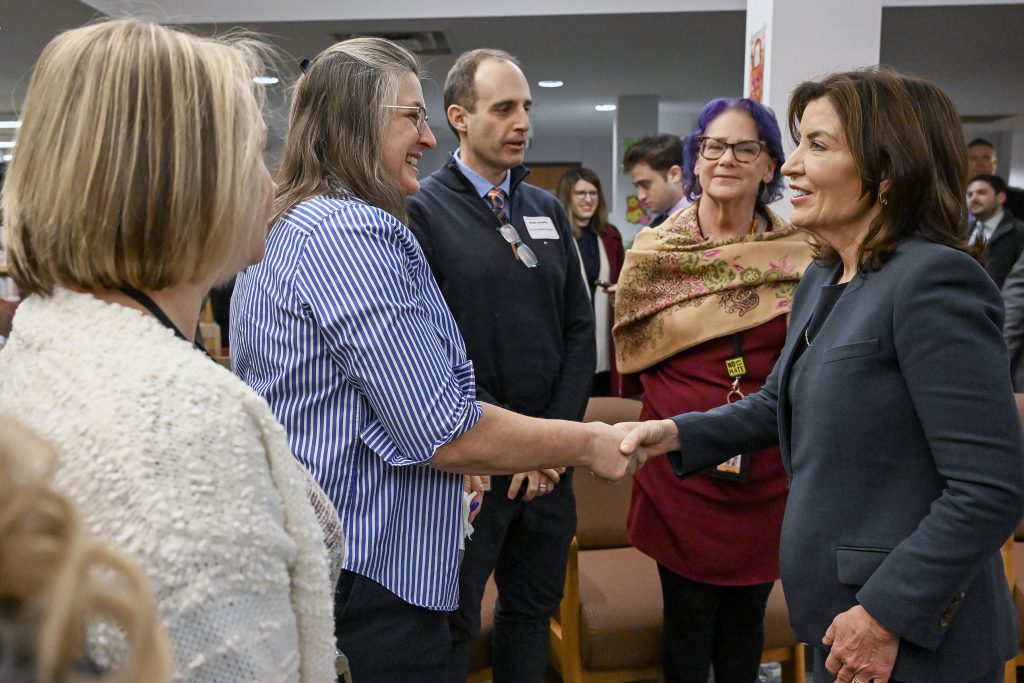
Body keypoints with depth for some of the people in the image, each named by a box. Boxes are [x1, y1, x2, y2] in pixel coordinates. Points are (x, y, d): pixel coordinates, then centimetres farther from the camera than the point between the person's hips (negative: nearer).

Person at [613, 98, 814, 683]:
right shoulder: (655, 250, -2)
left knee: (747, 614, 15)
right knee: (688, 618, 9)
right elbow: (633, 351, 6)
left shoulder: (800, 254, -1)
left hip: (767, 465, 1)